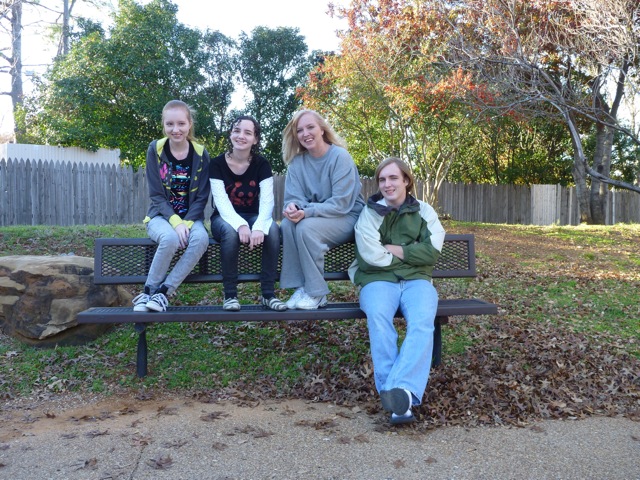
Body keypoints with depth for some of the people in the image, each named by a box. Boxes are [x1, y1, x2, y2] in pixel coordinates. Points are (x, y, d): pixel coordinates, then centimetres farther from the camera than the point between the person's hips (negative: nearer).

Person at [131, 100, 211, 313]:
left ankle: (163, 292, -24)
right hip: (161, 215, -1)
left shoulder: (201, 154, -2)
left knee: (201, 238, -33)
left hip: (190, 217, 1)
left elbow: (201, 197, -3)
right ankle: (149, 291, -16)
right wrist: (175, 221, -23)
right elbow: (156, 195, -8)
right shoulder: (155, 150, -5)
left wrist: (187, 222, -20)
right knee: (170, 239, -36)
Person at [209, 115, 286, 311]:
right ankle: (230, 294, -24)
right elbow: (221, 201, -20)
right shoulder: (217, 164, -7)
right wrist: (240, 224, -39)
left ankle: (268, 294, -23)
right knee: (230, 230, -37)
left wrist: (259, 226, -37)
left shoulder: (261, 164, -4)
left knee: (272, 228, -31)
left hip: (253, 216, 1)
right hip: (225, 218, -1)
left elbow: (267, 200, -17)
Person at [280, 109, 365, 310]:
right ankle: (300, 287, -16)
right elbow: (293, 197, -1)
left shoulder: (340, 157, -15)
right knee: (287, 224, -25)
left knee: (307, 227, -31)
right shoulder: (297, 161, 1)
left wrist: (306, 212, -32)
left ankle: (316, 293, -18)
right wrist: (292, 206, -27)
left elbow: (341, 204, -21)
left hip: (347, 217, -5)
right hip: (316, 216, 5)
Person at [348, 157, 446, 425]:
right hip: (378, 279, -1)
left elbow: (431, 252, -1)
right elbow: (372, 256, -7)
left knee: (422, 322, -32)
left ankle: (401, 390, -41)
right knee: (378, 317, -35)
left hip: (416, 279, 2)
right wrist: (411, 253, 2)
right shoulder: (370, 213, 8)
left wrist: (392, 249, -4)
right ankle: (400, 396, -37)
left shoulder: (424, 212, 14)